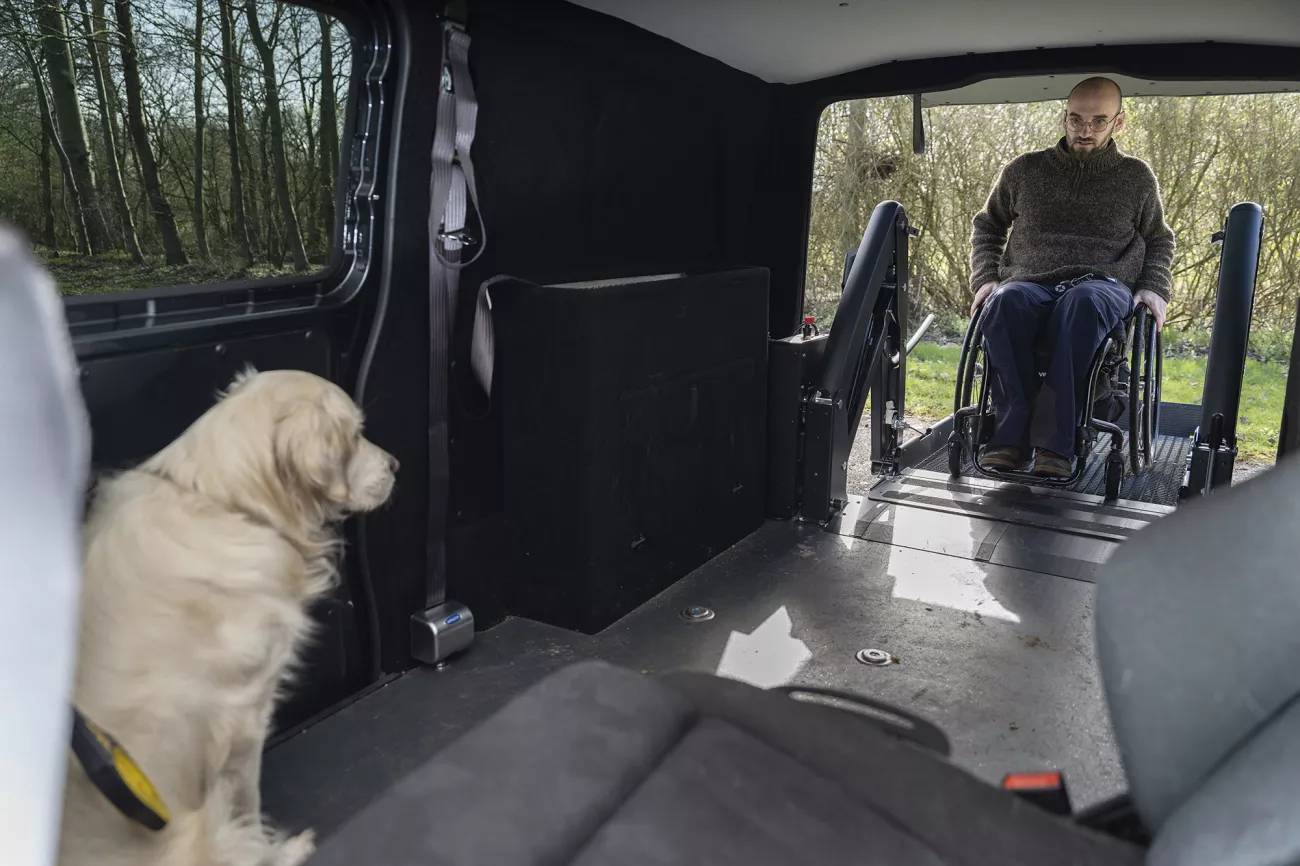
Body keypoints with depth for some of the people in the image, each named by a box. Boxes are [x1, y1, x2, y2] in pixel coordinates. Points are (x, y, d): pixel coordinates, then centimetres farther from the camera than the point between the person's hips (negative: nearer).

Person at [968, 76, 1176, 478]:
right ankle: (1012, 433, -38)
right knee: (1005, 302, -39)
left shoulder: (1137, 177, 17)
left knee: (1083, 302, -41)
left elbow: (1159, 240, 28)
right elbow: (986, 226, 25)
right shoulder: (1025, 170, 16)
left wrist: (1155, 288, 8)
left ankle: (1054, 443, -42)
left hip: (1104, 284, 0)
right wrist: (985, 278, 8)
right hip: (1031, 284, 1)